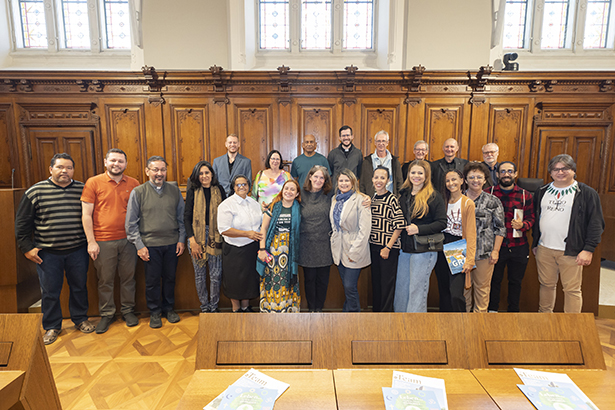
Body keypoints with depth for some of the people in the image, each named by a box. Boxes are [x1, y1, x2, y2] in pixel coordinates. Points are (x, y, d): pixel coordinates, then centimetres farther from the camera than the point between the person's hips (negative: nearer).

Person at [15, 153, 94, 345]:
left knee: (79, 287, 13)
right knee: (50, 291, 10)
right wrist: (27, 248, -2)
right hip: (47, 253, -1)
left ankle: (80, 319, 32)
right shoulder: (35, 191, -3)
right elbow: (22, 222, 2)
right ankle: (52, 327, 28)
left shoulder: (82, 190, 1)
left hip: (78, 251, 1)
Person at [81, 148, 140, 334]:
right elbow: (86, 214, -2)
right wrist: (91, 241, -6)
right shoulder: (93, 183, -1)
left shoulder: (134, 184, 4)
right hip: (103, 241, -1)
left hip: (128, 240, 2)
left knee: (128, 277, 11)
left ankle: (128, 310, 28)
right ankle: (107, 314, 26)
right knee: (105, 280, 9)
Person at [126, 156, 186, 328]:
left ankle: (169, 308, 32)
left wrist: (181, 239, 3)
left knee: (170, 278, 13)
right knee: (152, 280, 9)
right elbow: (131, 223, -2)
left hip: (172, 243, 2)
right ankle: (155, 312, 28)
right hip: (150, 245, -2)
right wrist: (139, 245, -6)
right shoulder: (138, 192, -3)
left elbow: (181, 217, 8)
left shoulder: (174, 190, 3)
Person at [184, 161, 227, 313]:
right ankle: (204, 306, 25)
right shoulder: (192, 191, 0)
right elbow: (186, 216, -2)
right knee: (200, 275, 8)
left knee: (216, 274, 4)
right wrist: (192, 240, -10)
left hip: (215, 236, 1)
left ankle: (214, 306, 22)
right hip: (196, 235, -1)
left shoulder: (219, 190, 4)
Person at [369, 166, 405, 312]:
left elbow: (399, 226, -13)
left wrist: (388, 247, -14)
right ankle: (376, 309, 29)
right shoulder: (371, 199, 8)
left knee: (387, 282, 2)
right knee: (375, 281, 15)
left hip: (389, 247, -6)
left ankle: (386, 311, 15)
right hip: (373, 245, 6)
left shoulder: (392, 199, -11)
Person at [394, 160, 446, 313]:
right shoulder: (404, 194, 11)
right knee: (401, 288, 13)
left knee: (417, 290, 4)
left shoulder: (434, 197, -7)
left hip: (424, 250, -6)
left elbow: (442, 223, -11)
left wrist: (419, 229, -19)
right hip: (404, 249, 6)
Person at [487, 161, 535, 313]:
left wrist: (522, 225, -16)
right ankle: (492, 310, 25)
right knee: (494, 280, 9)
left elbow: (531, 218, 4)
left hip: (519, 247, 1)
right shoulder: (488, 193, 1)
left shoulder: (525, 195, 4)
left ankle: (513, 312, 30)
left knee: (516, 282, 14)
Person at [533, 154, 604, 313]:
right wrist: (535, 244, 14)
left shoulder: (587, 193, -2)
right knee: (546, 284, 14)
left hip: (570, 251, -4)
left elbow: (596, 223, -4)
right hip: (544, 249, 4)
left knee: (572, 289, 3)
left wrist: (589, 249, -12)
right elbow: (535, 219, 16)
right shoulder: (542, 192, 11)